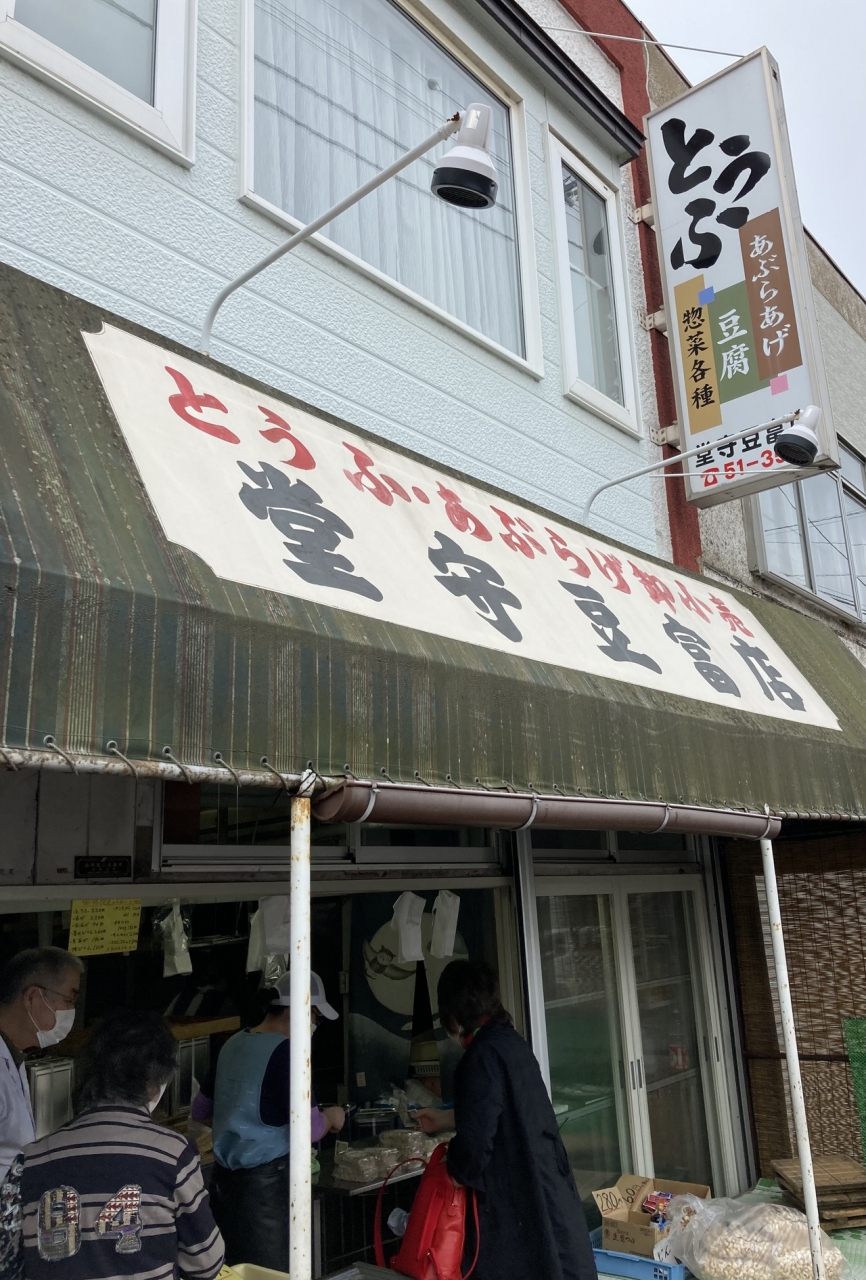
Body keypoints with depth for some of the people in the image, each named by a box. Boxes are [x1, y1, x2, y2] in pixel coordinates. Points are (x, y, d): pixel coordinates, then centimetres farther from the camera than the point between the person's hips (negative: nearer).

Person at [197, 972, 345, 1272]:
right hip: (267, 1182, -7)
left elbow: (199, 1111, 18)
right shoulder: (285, 1052, -17)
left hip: (224, 1178, 8)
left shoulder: (233, 1045, 5)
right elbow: (308, 1129, -21)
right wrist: (330, 1117, -1)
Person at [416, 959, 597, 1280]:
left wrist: (456, 1172, -1)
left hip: (517, 1200, -9)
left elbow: (474, 1143, -23)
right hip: (546, 1188, 9)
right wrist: (446, 1119, 36)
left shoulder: (483, 1057, -22)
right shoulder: (511, 1042, 7)